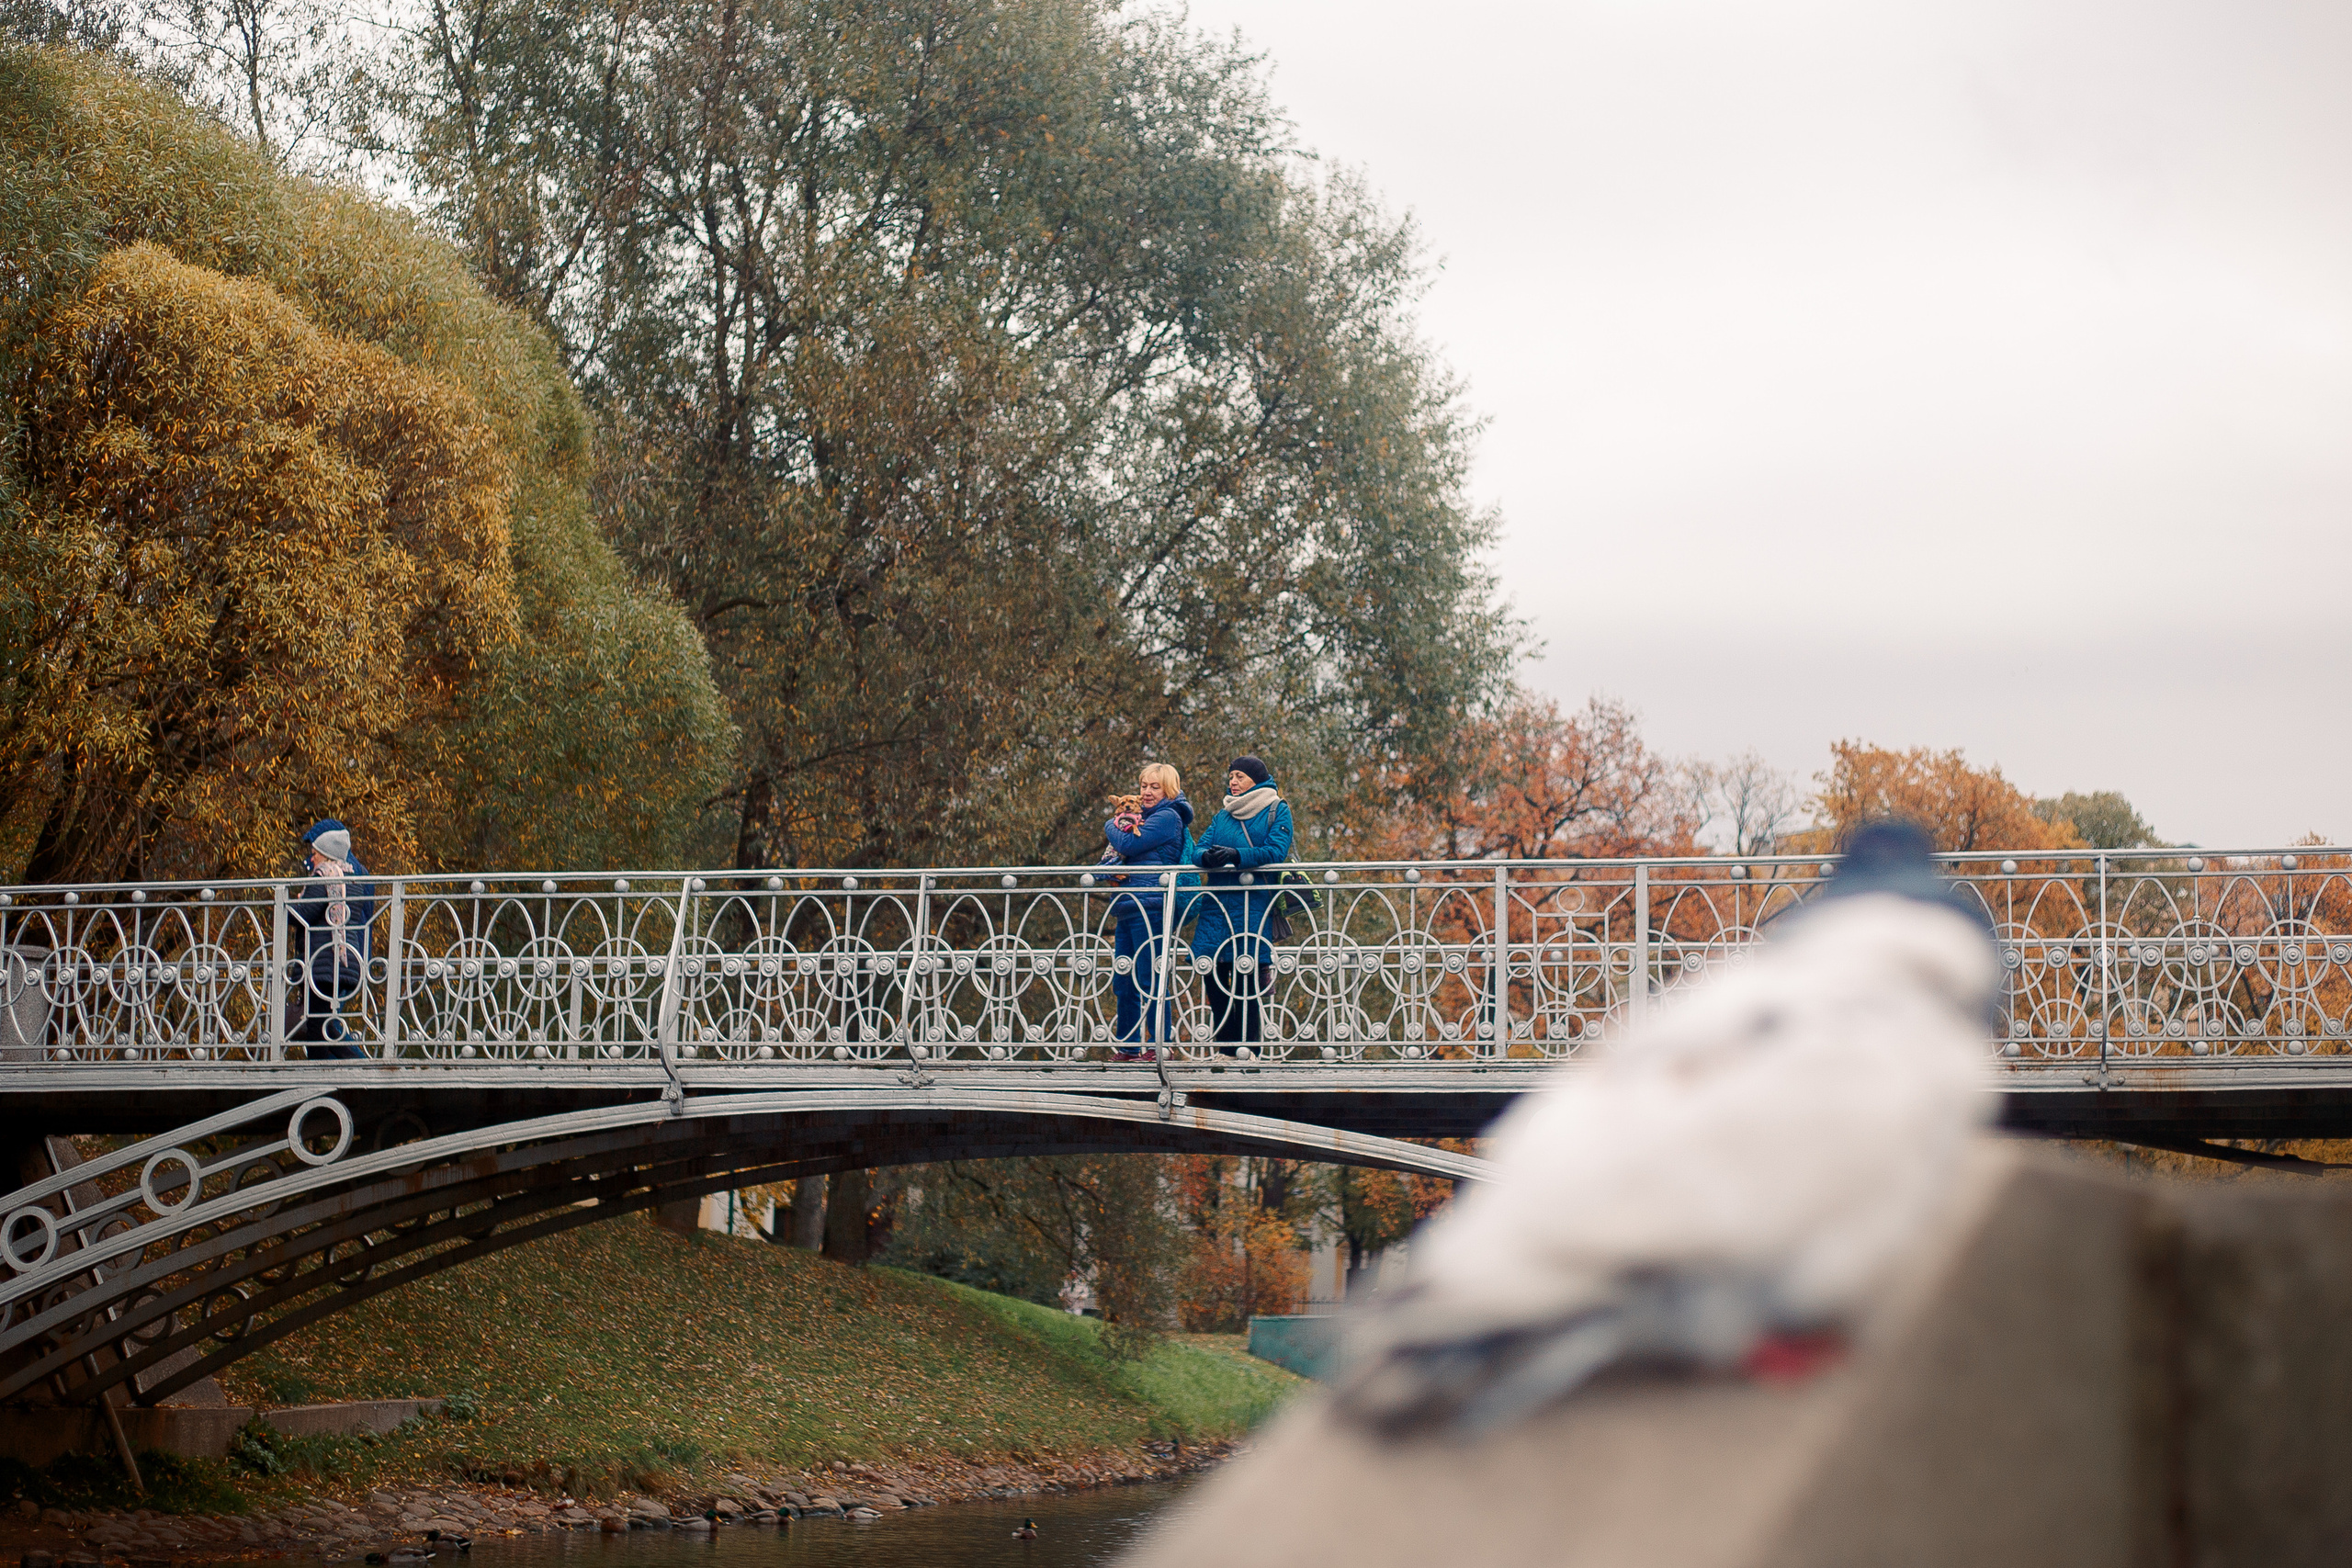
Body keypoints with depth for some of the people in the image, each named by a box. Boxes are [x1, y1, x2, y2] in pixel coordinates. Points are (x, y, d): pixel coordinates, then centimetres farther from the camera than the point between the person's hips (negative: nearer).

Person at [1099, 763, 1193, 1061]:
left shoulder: (1168, 817, -4)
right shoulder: (1145, 817, 24)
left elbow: (1128, 845, -14)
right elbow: (1115, 856, 21)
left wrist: (1112, 826, 7)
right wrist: (1112, 873, -2)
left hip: (1149, 906, -9)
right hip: (1127, 908, 9)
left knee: (1150, 981, -10)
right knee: (1123, 983, 9)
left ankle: (1159, 1047, -8)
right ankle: (1129, 1049, 14)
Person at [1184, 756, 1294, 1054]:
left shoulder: (1277, 811, 6)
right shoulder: (1222, 815, 20)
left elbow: (1276, 851, -8)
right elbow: (1197, 851, 11)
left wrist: (1237, 856, -20)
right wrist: (1207, 856, -14)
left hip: (1253, 903, -5)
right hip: (1217, 900, 5)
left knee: (1246, 975, -9)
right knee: (1213, 973, -1)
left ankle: (1248, 1047, -4)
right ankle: (1225, 1049, 6)